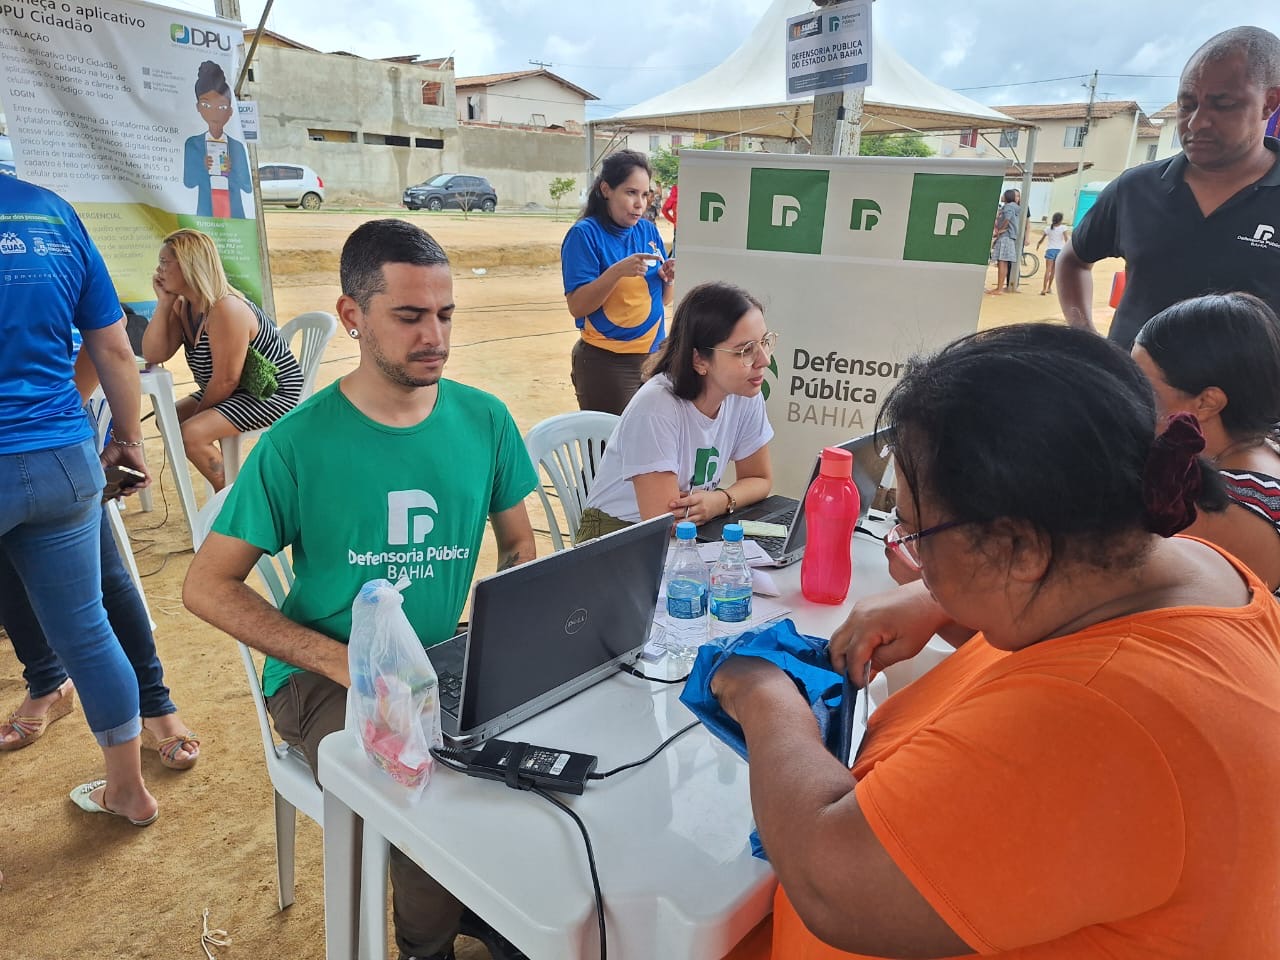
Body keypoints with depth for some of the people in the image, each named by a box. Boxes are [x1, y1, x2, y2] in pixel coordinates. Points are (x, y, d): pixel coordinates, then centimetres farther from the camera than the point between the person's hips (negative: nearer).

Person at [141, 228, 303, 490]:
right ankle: (223, 490, 20)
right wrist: (163, 303, -8)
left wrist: (198, 414, -8)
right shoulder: (183, 306, 4)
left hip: (273, 392, -10)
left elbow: (226, 380, -23)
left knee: (192, 434, -22)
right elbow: (154, 355, -3)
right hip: (238, 390, 10)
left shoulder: (226, 310, -26)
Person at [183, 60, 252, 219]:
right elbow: (188, 182, 4)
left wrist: (231, 171, -13)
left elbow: (248, 187, 3)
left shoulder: (237, 146, 5)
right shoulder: (193, 144, 5)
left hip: (234, 214, 1)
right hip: (206, 214, -1)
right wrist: (202, 167, -12)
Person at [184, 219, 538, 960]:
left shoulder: (484, 420, -3)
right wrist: (340, 660, -18)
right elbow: (207, 587, -8)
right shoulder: (299, 443, -13)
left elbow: (519, 546, 9)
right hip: (324, 671, -3)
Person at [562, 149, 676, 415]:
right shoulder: (585, 234, -10)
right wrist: (618, 271, -28)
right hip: (607, 364, -5)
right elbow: (577, 307, -16)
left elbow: (662, 300, 12)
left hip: (655, 354, 6)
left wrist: (668, 279, -10)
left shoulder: (648, 230, 6)